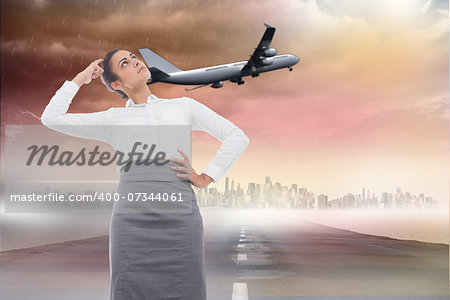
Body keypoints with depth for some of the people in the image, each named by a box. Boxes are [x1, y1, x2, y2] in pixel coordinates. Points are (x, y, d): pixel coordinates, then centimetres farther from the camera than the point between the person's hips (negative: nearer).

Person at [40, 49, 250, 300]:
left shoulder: (183, 106, 17)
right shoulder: (113, 119, 17)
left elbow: (238, 137, 14)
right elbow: (51, 118, 14)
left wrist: (205, 178, 5)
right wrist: (80, 79, 20)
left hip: (180, 220, 0)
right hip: (132, 221, 0)